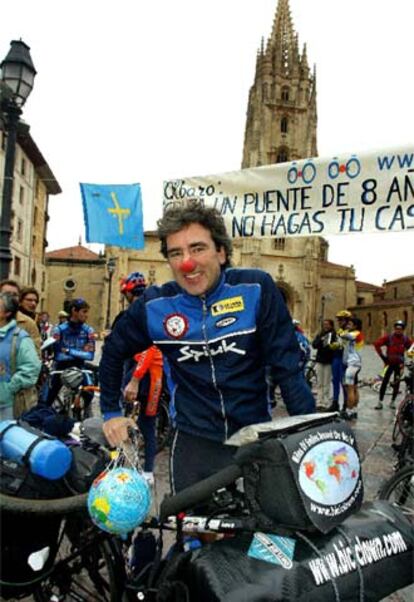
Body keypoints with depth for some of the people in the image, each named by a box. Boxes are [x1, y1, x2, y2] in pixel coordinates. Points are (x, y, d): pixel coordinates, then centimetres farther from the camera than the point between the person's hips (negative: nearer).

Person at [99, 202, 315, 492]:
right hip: (193, 443, 1)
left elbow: (286, 365, -10)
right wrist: (111, 411, 13)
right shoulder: (154, 305, -6)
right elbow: (113, 352, 11)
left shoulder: (257, 288, -11)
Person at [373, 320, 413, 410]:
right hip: (389, 363, -2)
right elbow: (377, 344, -8)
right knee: (384, 382, -6)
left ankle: (393, 401, 21)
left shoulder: (406, 339, -3)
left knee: (397, 383, 7)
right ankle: (380, 402, -2)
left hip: (399, 364, 2)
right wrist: (383, 357, -6)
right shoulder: (388, 337, -8)